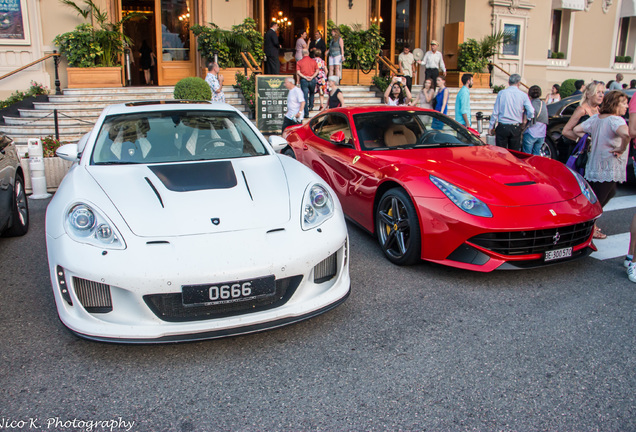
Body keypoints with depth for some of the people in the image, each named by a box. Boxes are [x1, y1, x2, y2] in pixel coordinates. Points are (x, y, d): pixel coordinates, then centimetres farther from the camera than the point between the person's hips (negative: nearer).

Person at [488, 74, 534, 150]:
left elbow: (495, 112, 0)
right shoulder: (523, 95, -1)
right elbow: (531, 112, -7)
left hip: (502, 127, -1)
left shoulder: (501, 93, -1)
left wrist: (491, 127, 7)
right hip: (516, 128, 1)